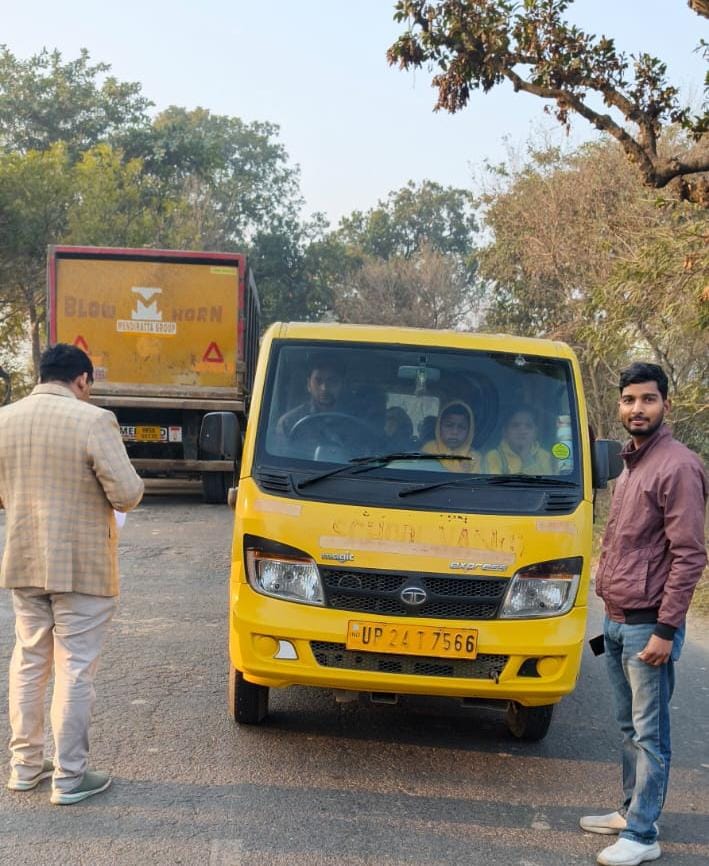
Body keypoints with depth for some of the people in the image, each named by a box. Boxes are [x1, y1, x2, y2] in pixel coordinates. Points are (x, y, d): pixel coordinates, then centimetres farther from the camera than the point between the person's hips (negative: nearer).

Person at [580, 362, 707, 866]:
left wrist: (665, 629, -19)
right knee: (630, 727, 17)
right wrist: (612, 611, 16)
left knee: (649, 734, -1)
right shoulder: (632, 465, 14)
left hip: (647, 626, -8)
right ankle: (633, 810, 28)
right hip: (616, 621, 8)